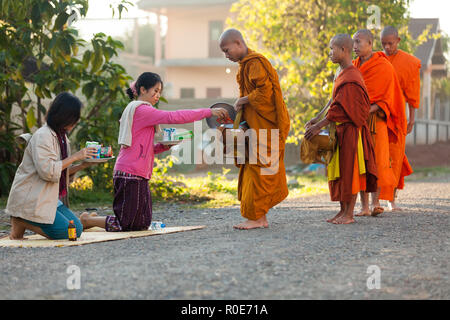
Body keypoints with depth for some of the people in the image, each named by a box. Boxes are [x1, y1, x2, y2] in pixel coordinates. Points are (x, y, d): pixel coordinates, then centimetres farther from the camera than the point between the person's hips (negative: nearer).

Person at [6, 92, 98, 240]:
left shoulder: (62, 137, 14)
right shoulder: (42, 136, -17)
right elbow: (47, 171, -27)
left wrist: (82, 165, 1)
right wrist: (75, 157, -20)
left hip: (50, 198, 10)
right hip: (30, 199, -10)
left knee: (77, 229, -2)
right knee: (67, 232, -17)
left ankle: (24, 221, 7)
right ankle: (19, 222, -3)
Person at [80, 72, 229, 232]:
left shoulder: (138, 110, 21)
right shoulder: (141, 110, -10)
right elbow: (173, 117, -20)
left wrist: (164, 146, 4)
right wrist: (209, 112, -18)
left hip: (138, 176, 10)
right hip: (131, 175, -10)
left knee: (143, 224, 10)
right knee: (128, 224, -7)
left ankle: (95, 219, 21)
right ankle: (87, 220, 9)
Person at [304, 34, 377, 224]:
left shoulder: (350, 78, -18)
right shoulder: (343, 74, 14)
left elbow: (340, 108, -22)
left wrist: (319, 126, -21)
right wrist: (318, 120, 12)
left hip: (350, 130, -10)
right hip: (341, 130, 10)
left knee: (349, 170, -4)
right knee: (339, 171, 11)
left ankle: (349, 214, 1)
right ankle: (343, 210, 17)